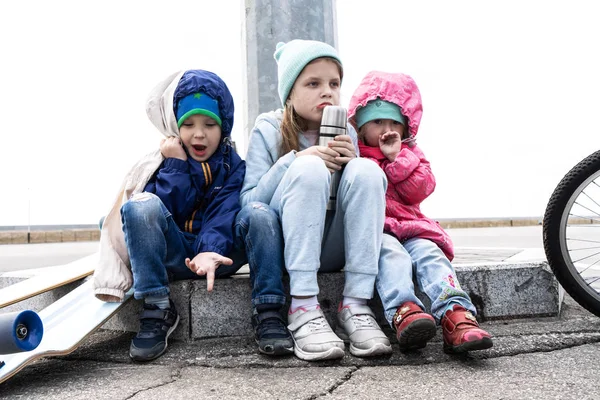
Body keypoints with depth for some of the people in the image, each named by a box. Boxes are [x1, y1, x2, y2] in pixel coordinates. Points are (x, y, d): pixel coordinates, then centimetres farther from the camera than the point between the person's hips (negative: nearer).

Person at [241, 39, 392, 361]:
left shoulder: (345, 132, 9)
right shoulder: (268, 129, -1)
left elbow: (369, 191, 9)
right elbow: (248, 202, -9)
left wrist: (352, 162, -11)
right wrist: (294, 161, -22)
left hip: (334, 248, 3)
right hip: (283, 245, -3)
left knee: (366, 169, -21)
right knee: (309, 169, -28)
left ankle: (355, 306, -26)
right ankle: (303, 308, -33)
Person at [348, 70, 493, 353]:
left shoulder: (410, 153, 21)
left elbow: (420, 190, 2)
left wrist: (396, 157, -4)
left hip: (409, 226, 3)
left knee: (430, 253, -26)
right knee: (391, 252, -34)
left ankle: (455, 315, -44)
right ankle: (403, 313, -54)